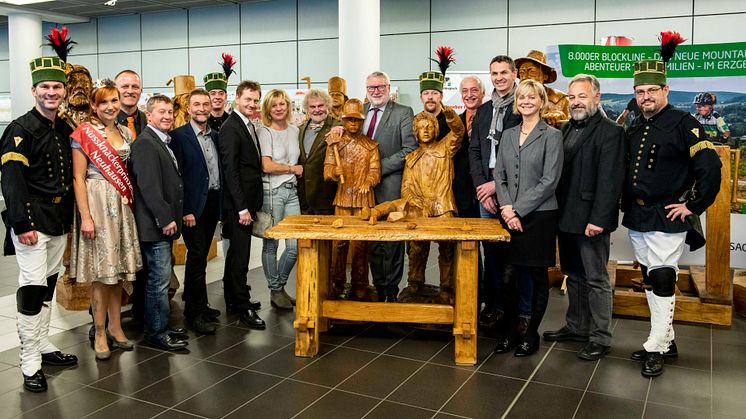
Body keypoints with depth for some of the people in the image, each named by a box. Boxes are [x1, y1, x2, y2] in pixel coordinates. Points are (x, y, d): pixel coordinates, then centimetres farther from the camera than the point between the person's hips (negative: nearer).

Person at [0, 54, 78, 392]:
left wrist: (69, 218, 14)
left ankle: (43, 346, 29)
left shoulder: (65, 130, 12)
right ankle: (30, 364, 2)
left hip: (59, 222, 7)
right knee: (32, 287, -6)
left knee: (48, 285, 16)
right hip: (32, 222, -7)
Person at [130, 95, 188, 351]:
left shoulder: (164, 142, 17)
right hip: (155, 224, -10)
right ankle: (157, 333, 7)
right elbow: (149, 186, -21)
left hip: (165, 221, 10)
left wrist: (171, 218, 16)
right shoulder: (145, 143, -14)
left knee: (160, 277, 16)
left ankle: (157, 327, 26)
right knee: (159, 279, -4)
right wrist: (165, 219, -20)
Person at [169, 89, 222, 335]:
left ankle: (194, 303, 25)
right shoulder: (179, 135, -7)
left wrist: (222, 205, 9)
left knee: (200, 256, 14)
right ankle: (196, 312, 4)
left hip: (213, 202, 6)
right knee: (197, 256, -5)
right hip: (193, 205, -6)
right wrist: (185, 210, -15)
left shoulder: (215, 136, 12)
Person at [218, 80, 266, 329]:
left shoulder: (249, 127, 15)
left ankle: (232, 300, 27)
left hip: (247, 201, 10)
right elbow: (230, 170, -19)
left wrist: (252, 204, 12)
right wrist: (242, 207, -21)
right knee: (240, 255, -4)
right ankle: (243, 307, 4)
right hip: (238, 203, -10)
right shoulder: (230, 128, -13)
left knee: (236, 252, 16)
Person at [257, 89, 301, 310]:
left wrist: (298, 170, 4)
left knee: (296, 245, 2)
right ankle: (275, 291, 19)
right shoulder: (265, 132, -5)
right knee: (271, 244, 4)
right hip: (272, 191, -5)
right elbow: (267, 166, -11)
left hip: (292, 190, 5)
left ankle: (279, 287, 22)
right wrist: (293, 168, -3)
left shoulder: (294, 130, 13)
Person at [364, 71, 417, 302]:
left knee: (392, 238, 1)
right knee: (371, 239, 9)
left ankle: (391, 290, 11)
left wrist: (380, 167, -13)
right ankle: (378, 288, 19)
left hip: (390, 185, -4)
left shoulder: (403, 113, -1)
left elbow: (410, 149, -9)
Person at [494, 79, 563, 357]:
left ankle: (531, 332, 19)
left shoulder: (551, 136, -3)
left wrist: (518, 209, -13)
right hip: (509, 216, 4)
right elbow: (499, 175, 10)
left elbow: (549, 181, -10)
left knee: (537, 276, 6)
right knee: (508, 276, 3)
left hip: (538, 216, -4)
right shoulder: (508, 135, 12)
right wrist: (506, 207, -6)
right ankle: (512, 327, 20)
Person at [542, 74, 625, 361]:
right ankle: (576, 327, 31)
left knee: (596, 279, 3)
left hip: (591, 220, -8)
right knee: (574, 276, 17)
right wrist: (558, 212, 5)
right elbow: (557, 172, 11)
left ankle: (600, 338, 14)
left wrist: (598, 219, -21)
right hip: (566, 218, 8)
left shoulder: (609, 132, -11)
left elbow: (610, 180, -17)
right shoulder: (566, 129, 13)